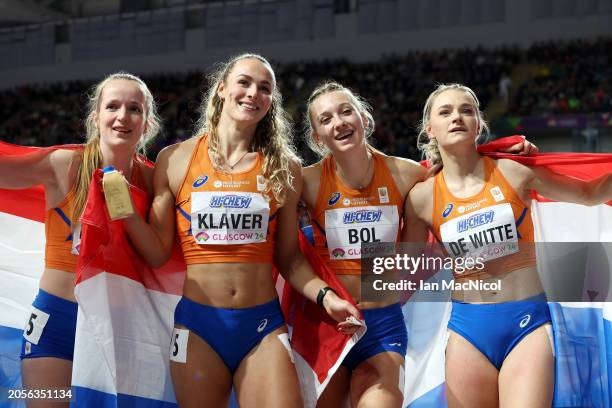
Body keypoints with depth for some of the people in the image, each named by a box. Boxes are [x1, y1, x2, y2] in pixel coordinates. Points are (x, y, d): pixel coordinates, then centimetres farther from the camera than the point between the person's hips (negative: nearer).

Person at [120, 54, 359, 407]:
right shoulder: (176, 160, 2)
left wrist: (325, 296, -6)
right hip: (197, 324, 0)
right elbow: (158, 253, 3)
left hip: (264, 326, 1)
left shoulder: (283, 168, 5)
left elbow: (289, 258, 9)